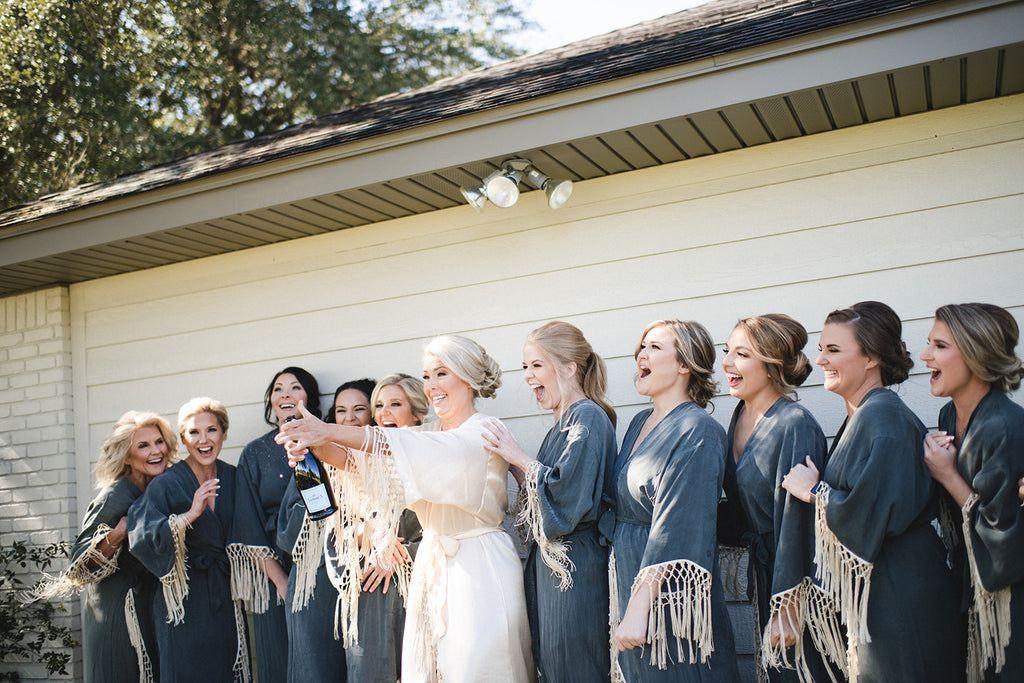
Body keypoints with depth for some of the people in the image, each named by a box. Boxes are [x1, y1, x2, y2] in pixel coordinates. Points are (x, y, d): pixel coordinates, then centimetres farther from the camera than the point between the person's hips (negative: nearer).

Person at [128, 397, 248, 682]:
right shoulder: (165, 485, -7)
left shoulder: (234, 478, 5)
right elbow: (142, 538, -18)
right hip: (185, 601, -4)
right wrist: (190, 515, -28)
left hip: (227, 597, 4)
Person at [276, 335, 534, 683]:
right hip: (431, 568, 6)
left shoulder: (485, 432, -9)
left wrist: (332, 431, -34)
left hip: (480, 568, -6)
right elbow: (360, 460, 2)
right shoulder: (429, 434, 12)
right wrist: (317, 445, -21)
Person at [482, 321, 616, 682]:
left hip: (573, 569, -9)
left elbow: (569, 495, -22)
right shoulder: (561, 424, 15)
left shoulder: (588, 418, -12)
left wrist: (521, 460, -12)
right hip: (548, 564, 9)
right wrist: (513, 463, 7)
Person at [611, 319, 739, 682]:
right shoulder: (640, 423, 9)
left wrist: (640, 608, -25)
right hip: (630, 580, 8)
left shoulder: (697, 431, -16)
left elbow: (674, 532, -22)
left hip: (671, 597, -8)